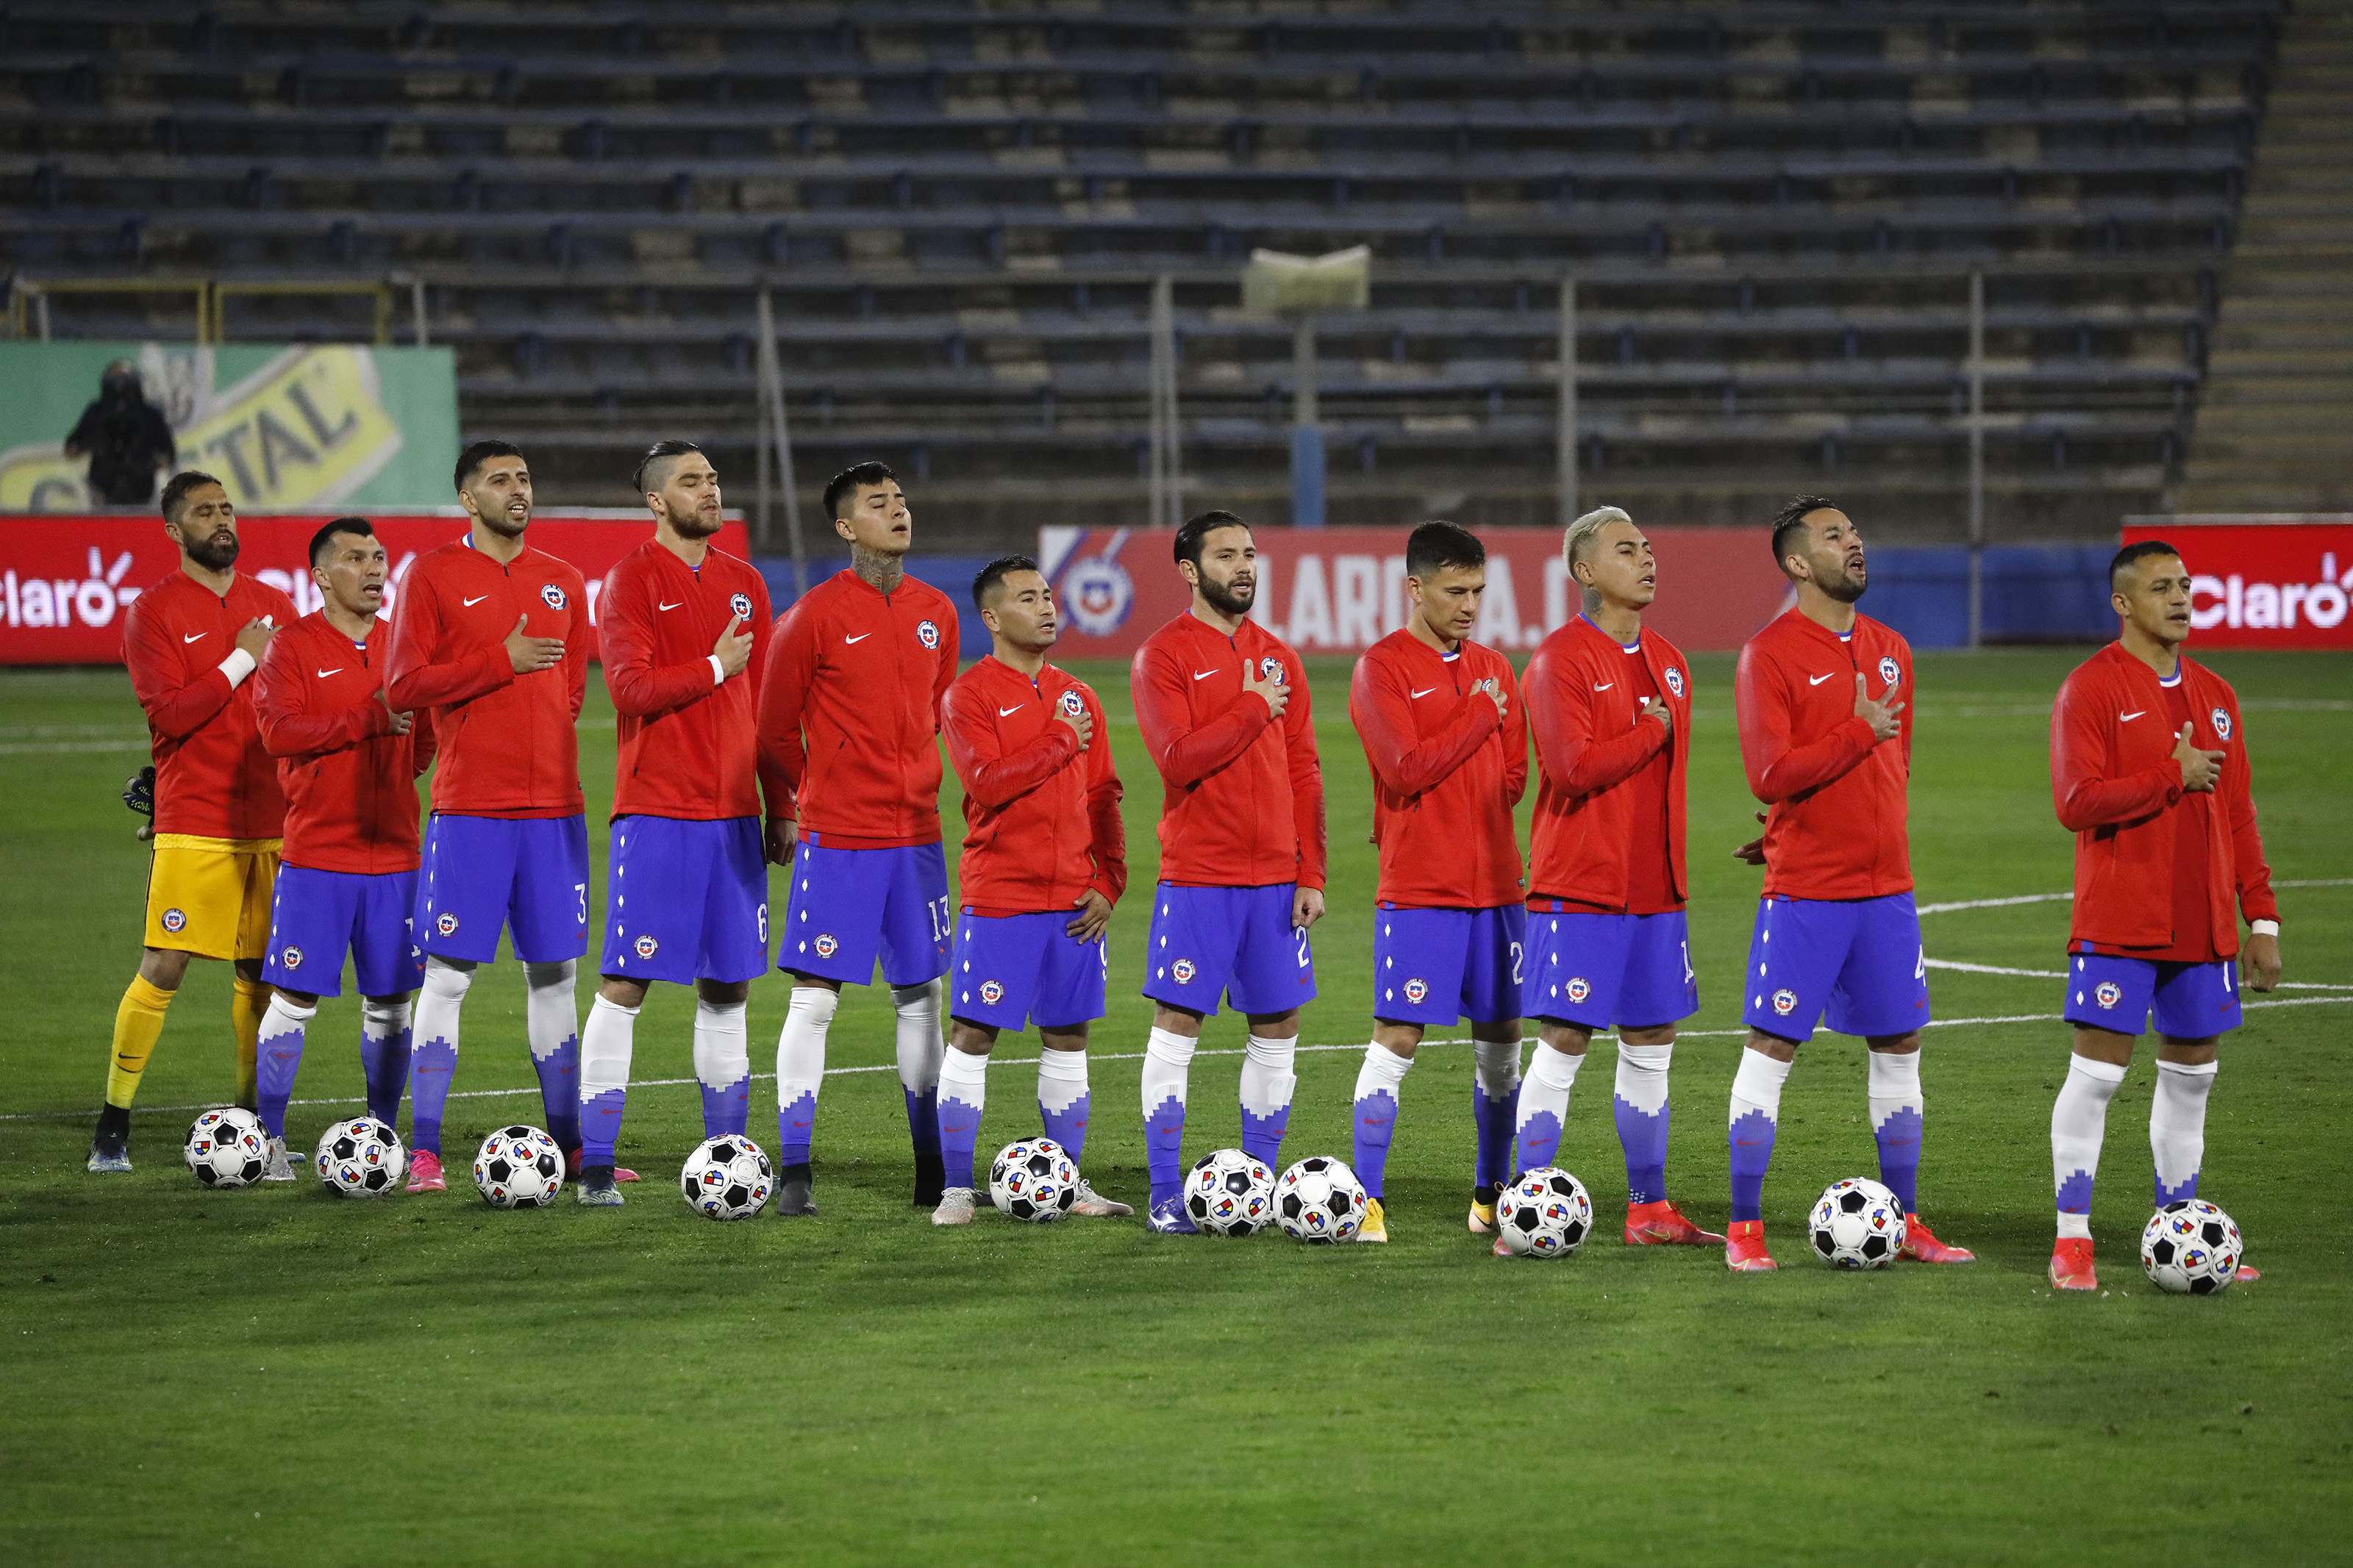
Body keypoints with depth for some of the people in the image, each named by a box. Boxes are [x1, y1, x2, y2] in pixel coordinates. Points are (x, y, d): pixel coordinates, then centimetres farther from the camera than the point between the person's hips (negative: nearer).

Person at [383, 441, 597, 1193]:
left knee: (554, 973, 8)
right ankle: (424, 1152, -3)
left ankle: (567, 1143, 14)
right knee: (448, 974, -5)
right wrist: (500, 663, -14)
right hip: (468, 808, -4)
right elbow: (403, 687, -8)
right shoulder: (434, 574, -1)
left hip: (554, 805, 4)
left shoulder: (563, 581, 13)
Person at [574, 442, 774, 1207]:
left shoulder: (745, 584, 14)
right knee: (624, 983, -6)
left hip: (734, 812, 6)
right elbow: (632, 688, -16)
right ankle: (595, 1165, -3)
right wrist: (715, 667, -8)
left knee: (728, 987, 8)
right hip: (655, 810, -6)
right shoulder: (631, 579, -4)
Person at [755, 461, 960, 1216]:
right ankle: (793, 1172, -2)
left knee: (919, 991, 9)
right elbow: (776, 726, 1)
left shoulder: (935, 612, 8)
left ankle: (931, 1167, 16)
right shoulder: (816, 615, -8)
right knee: (815, 996, -6)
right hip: (836, 836, -5)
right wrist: (786, 812, 8)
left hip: (916, 833, 5)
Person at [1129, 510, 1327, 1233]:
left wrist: (1311, 875, 5)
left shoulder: (1278, 658, 12)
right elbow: (1180, 759, -17)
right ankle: (1166, 1196, 0)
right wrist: (1253, 708, -12)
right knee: (1176, 1025, -4)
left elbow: (1304, 772, 11)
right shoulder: (1163, 655, -4)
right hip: (1196, 875, -5)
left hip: (1275, 877, 5)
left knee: (1277, 1027, 5)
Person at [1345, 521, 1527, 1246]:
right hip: (1418, 886, -6)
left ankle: (1493, 1191, 21)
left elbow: (1513, 779, 13)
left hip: (1497, 880, 6)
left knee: (1500, 1036, 8)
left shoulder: (1493, 670, 13)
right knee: (1397, 1036, -9)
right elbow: (1406, 767, -16)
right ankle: (1366, 1200, -5)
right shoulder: (1383, 667, -5)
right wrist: (1481, 716, -9)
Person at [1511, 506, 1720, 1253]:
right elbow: (1574, 767, -21)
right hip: (1579, 885, -7)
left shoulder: (1667, 661, 14)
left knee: (1650, 1044, 10)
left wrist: (1674, 871, 16)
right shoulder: (1561, 659, -10)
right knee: (1563, 1044, -7)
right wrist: (1653, 731, -10)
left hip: (1654, 888, 7)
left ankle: (1649, 1210, 17)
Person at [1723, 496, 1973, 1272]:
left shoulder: (1890, 650, 12)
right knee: (1772, 1047, -3)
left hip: (1885, 885, 6)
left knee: (1899, 1047, 9)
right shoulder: (1770, 654, -8)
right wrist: (1859, 733, -16)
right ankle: (1744, 1230, 2)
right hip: (1802, 889, -6)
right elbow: (1770, 775, -17)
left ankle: (1906, 1222, 17)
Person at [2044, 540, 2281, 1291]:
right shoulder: (2091, 688, -6)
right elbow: (2076, 802, -16)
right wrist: (2174, 776, -15)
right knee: (2097, 1070, -7)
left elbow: (2238, 814, 16)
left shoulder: (2214, 695, 14)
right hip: (2117, 924, -6)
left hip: (2202, 928, 6)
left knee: (2191, 1073, 9)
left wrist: (2261, 920, 11)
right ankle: (2072, 1241, -1)